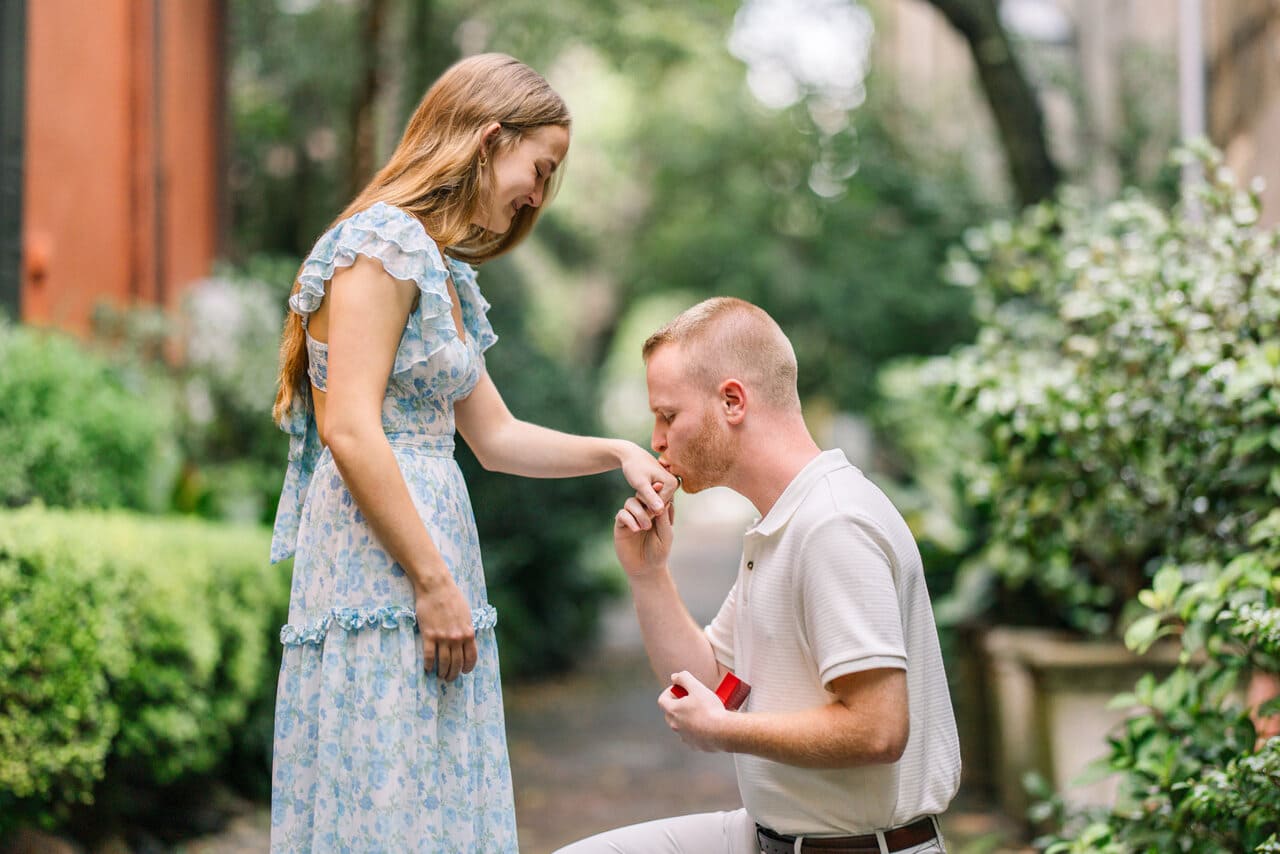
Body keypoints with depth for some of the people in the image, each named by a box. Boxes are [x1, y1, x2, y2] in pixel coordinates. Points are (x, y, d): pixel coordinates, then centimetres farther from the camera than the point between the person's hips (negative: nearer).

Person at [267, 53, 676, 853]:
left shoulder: (443, 272, 21)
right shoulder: (383, 243, -9)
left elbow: (495, 436, 26)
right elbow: (350, 431, -18)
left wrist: (615, 451, 13)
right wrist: (434, 581, -18)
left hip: (432, 538, 10)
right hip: (379, 573, -10)